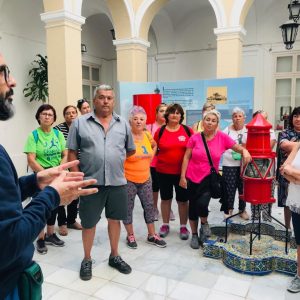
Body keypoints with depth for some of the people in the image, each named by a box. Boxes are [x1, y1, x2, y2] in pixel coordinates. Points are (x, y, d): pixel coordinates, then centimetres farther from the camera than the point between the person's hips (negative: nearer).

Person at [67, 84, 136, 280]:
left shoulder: (123, 124, 6)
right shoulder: (80, 123, -1)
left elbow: (131, 150, 14)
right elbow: (72, 153, 0)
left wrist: (116, 161, 8)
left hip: (117, 182, 3)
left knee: (115, 219, 15)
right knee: (89, 222, 10)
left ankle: (115, 256, 34)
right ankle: (87, 260, 29)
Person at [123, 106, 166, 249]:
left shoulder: (147, 135, 3)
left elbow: (154, 145, 23)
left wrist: (151, 156, 7)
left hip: (145, 179, 6)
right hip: (128, 179, -5)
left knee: (149, 206, 12)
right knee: (128, 208, 8)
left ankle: (152, 235, 28)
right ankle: (130, 236, 26)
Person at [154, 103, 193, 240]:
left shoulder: (187, 130, -3)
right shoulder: (160, 131, -2)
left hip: (182, 171, 0)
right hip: (164, 171, 1)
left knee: (183, 199, 10)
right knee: (165, 198, 14)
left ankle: (183, 227, 26)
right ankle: (165, 225, 31)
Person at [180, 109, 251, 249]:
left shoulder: (222, 137, -6)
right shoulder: (195, 138, -5)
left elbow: (238, 148, 0)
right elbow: (186, 157, -1)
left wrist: (245, 151, -23)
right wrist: (182, 176, -4)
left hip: (209, 178, -1)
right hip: (192, 177, 2)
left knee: (202, 204, -22)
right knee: (192, 207, 10)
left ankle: (204, 223, 14)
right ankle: (194, 235, 32)